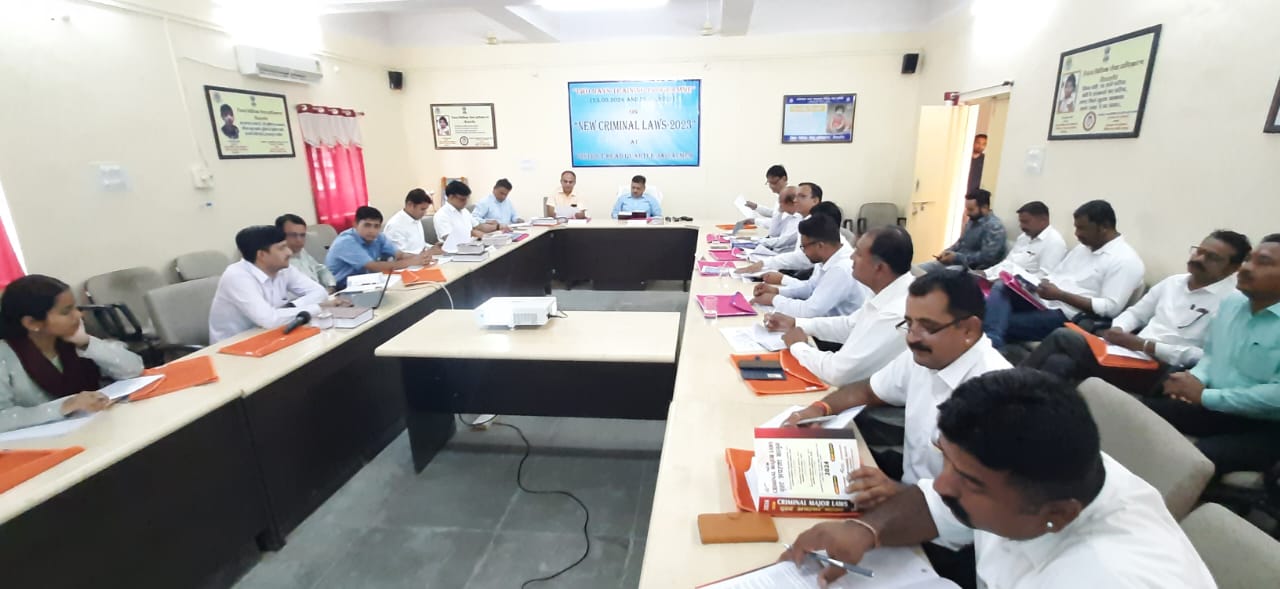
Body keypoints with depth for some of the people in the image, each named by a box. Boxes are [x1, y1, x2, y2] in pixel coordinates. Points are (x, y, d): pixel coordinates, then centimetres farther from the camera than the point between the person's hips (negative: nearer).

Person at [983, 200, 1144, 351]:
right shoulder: (1082, 247, 17)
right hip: (1042, 300, 8)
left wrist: (1061, 295, -21)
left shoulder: (1126, 260, -8)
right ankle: (992, 343, -34)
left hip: (1067, 315, -7)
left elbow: (1111, 307, -17)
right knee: (1000, 289, -20)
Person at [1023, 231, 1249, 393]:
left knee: (1062, 336, -22)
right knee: (1059, 362, -20)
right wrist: (1118, 330, -2)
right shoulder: (1172, 282, 16)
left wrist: (1144, 345, -19)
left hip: (1156, 371, -7)